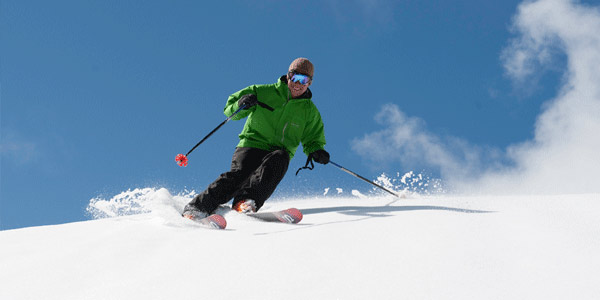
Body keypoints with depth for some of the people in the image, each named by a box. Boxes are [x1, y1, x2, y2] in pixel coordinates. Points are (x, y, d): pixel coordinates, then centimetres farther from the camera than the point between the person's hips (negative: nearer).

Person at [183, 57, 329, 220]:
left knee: (279, 158, -35)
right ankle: (199, 205, -31)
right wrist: (240, 105, -14)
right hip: (251, 145, -1)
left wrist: (316, 152, -5)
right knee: (239, 174, -29)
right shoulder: (263, 92, 6)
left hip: (279, 153, 1)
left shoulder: (310, 111, 12)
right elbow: (230, 110, 10)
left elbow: (313, 140, 19)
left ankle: (246, 202, -49)